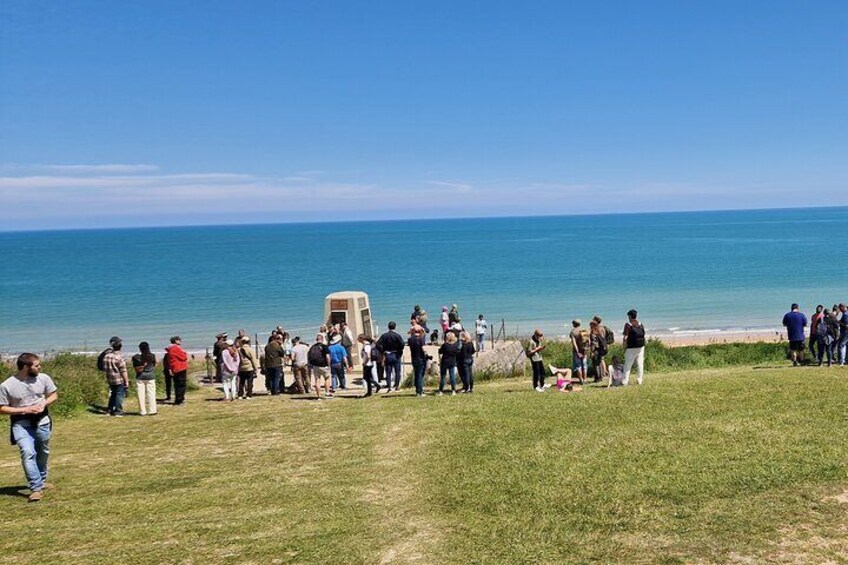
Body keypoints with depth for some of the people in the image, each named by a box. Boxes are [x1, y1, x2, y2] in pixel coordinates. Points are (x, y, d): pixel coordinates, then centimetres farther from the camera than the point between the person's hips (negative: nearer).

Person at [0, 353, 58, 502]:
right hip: (22, 425, -4)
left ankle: (41, 481, 39)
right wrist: (25, 410, -19)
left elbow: (54, 395, 8)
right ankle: (36, 488, -20)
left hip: (42, 423, 4)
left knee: (43, 454, 16)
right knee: (28, 453, -22)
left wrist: (44, 404, -13)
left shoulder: (43, 378, -6)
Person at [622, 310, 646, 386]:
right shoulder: (641, 324, 7)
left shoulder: (628, 325, -10)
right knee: (640, 364, 8)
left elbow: (625, 338, -14)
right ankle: (639, 380, 8)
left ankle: (625, 381, -4)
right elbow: (644, 336, 9)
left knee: (627, 364, 0)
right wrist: (642, 345, 15)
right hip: (641, 347, 5)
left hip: (631, 348, -5)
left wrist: (624, 348, -7)